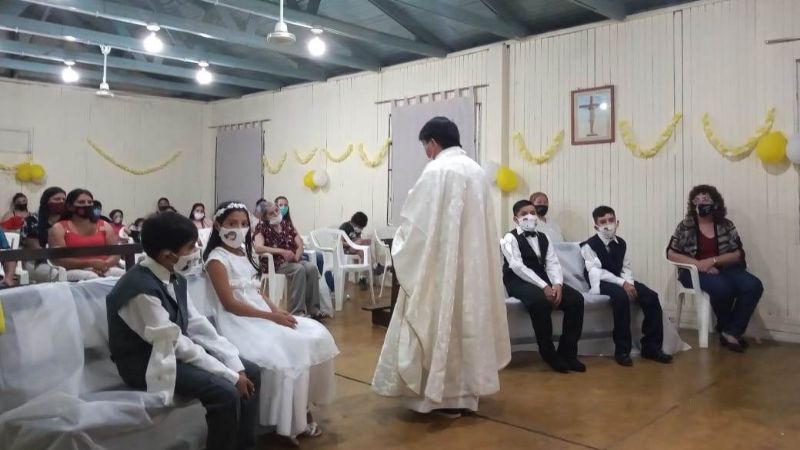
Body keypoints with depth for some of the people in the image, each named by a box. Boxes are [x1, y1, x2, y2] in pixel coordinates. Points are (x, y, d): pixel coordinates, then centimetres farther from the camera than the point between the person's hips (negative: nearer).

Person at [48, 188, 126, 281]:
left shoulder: (104, 226, 17)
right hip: (75, 271, -3)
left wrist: (105, 265, -14)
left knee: (123, 274, -30)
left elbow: (116, 253, 10)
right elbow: (59, 260, -3)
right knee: (91, 278, -39)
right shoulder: (59, 228, 8)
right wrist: (90, 263, -17)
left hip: (105, 269, 4)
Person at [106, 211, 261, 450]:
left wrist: (235, 365, -7)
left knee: (251, 373, 1)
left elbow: (197, 324, 2)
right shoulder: (142, 289, -26)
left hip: (175, 350, 9)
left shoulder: (175, 277, 0)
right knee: (225, 392, -26)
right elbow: (175, 344, -25)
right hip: (146, 362, -9)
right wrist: (230, 375, -23)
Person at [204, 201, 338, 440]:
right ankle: (289, 420, -10)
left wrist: (277, 310, -2)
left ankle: (303, 405, 0)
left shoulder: (245, 253, 16)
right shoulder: (217, 259, -9)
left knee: (316, 336, -6)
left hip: (264, 315, 8)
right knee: (285, 351, -28)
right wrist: (271, 316, -19)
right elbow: (230, 304, -16)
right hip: (239, 321, -8)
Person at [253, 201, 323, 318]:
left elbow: (300, 245, 8)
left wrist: (296, 256, -15)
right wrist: (281, 251, -26)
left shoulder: (286, 224, 14)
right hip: (275, 264, -5)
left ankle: (313, 309, -21)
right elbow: (258, 248, -18)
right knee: (299, 269, -33)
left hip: (292, 261, 5)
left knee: (312, 268, -25)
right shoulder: (262, 227, 0)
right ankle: (297, 312, -29)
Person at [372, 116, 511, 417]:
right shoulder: (477, 170, 9)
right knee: (468, 319, 13)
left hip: (440, 262, -8)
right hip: (472, 263, 8)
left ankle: (442, 395, 8)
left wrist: (401, 246, 5)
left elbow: (417, 220, -13)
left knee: (440, 322, 1)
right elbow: (481, 222, 13)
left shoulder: (436, 171, -14)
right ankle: (465, 390, 23)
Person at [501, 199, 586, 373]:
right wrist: (544, 286, -26)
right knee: (540, 300, -37)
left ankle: (567, 352, -6)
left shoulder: (543, 238, 16)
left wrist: (557, 284, -17)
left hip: (542, 281, 6)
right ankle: (549, 354, -19)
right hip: (518, 282, -6)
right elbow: (518, 267, -17)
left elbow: (553, 264, 5)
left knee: (576, 298, -15)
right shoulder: (510, 238, -4)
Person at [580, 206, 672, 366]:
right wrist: (622, 283, -24)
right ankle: (622, 350, -26)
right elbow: (597, 272, -18)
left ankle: (651, 347, -5)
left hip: (620, 281, 7)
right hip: (600, 283, -7)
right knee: (621, 296, -36)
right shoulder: (589, 245, -10)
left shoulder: (621, 243, 10)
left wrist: (629, 282, -14)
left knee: (651, 296, -14)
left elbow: (626, 267, 9)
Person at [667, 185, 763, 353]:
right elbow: (671, 253, -3)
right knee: (722, 288, -33)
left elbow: (738, 255, 1)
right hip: (695, 271, -3)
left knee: (753, 286, -25)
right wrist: (699, 264, -16)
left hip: (724, 269, 3)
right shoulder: (685, 226, 1)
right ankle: (726, 330, -4)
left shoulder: (726, 225, 6)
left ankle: (732, 332, -14)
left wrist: (713, 260, -17)